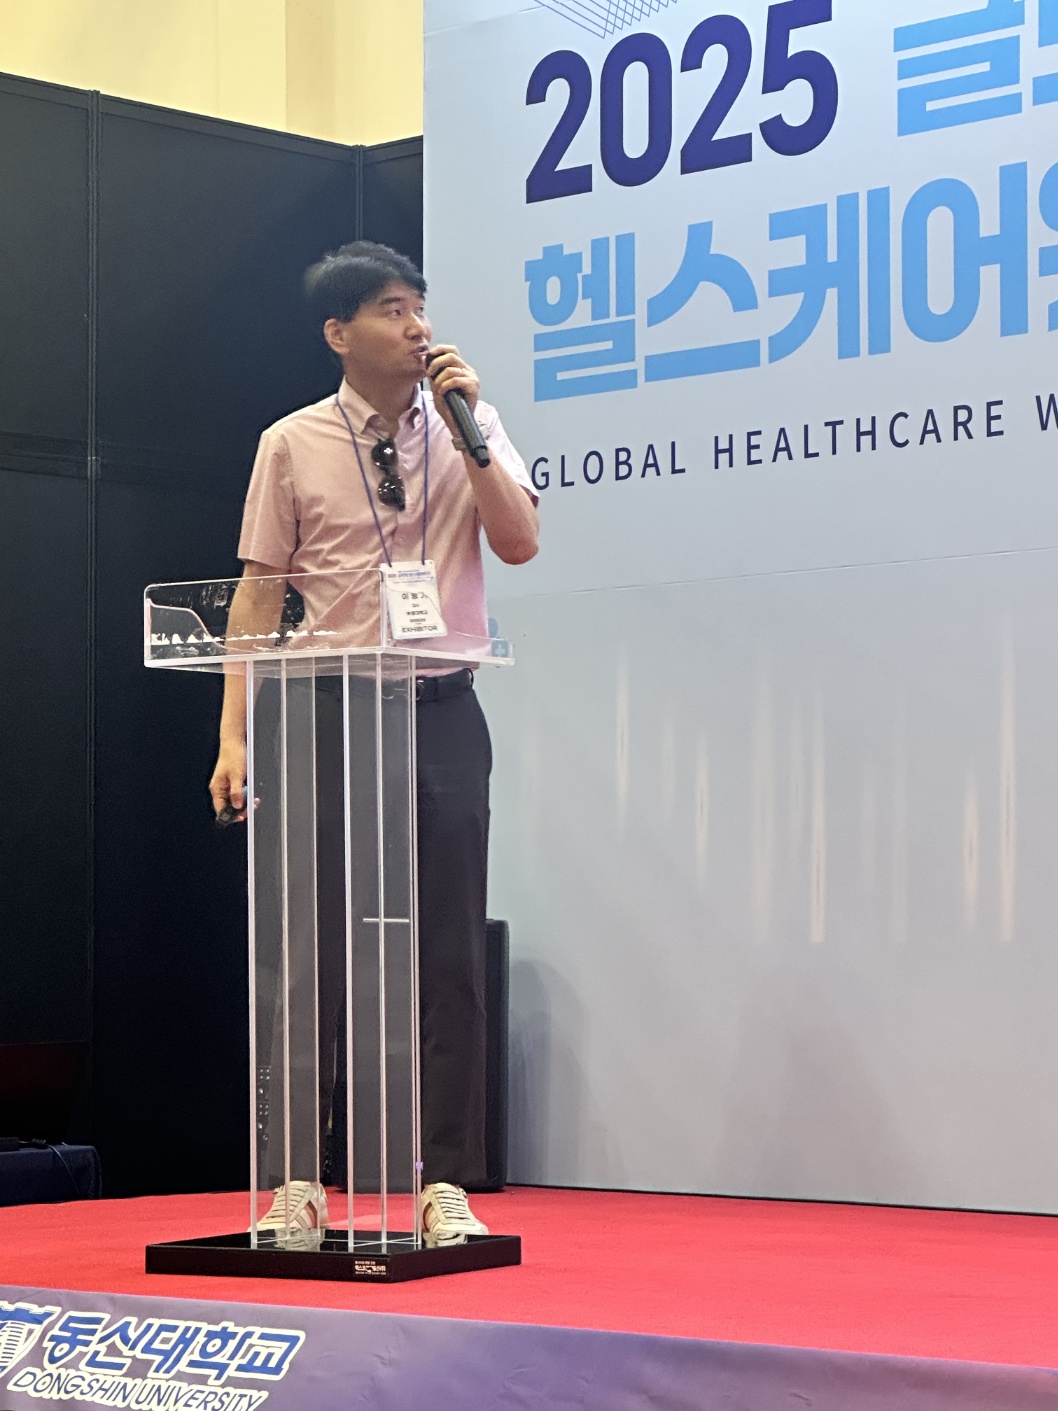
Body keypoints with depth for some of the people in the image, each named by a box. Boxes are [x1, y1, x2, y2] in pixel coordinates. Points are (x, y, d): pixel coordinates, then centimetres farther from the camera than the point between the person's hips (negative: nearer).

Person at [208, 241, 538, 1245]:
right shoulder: (292, 445, 2)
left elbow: (520, 542, -5)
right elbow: (258, 592, 2)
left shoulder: (469, 427, 7)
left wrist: (464, 425, -12)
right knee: (310, 950, 1)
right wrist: (233, 733, -4)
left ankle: (446, 1184, 7)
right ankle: (296, 1182, 10)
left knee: (451, 954, 1)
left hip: (441, 710, 1)